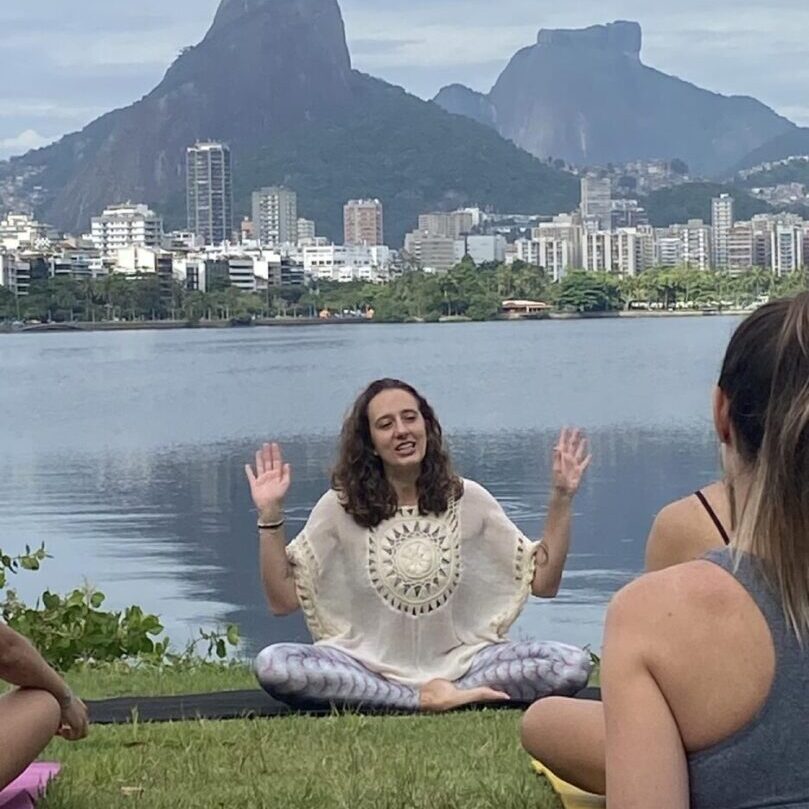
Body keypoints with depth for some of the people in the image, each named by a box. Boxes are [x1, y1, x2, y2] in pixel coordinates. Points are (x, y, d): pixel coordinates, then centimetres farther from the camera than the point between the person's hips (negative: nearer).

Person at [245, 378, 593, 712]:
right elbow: (284, 600, -4)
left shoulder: (467, 500, 3)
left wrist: (561, 499, -5)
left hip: (459, 663, 1)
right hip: (370, 667, 0)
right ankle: (424, 701, -23)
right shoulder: (341, 507, -1)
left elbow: (543, 582, 3)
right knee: (272, 665, -31)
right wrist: (270, 514, -13)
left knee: (573, 664, -23)